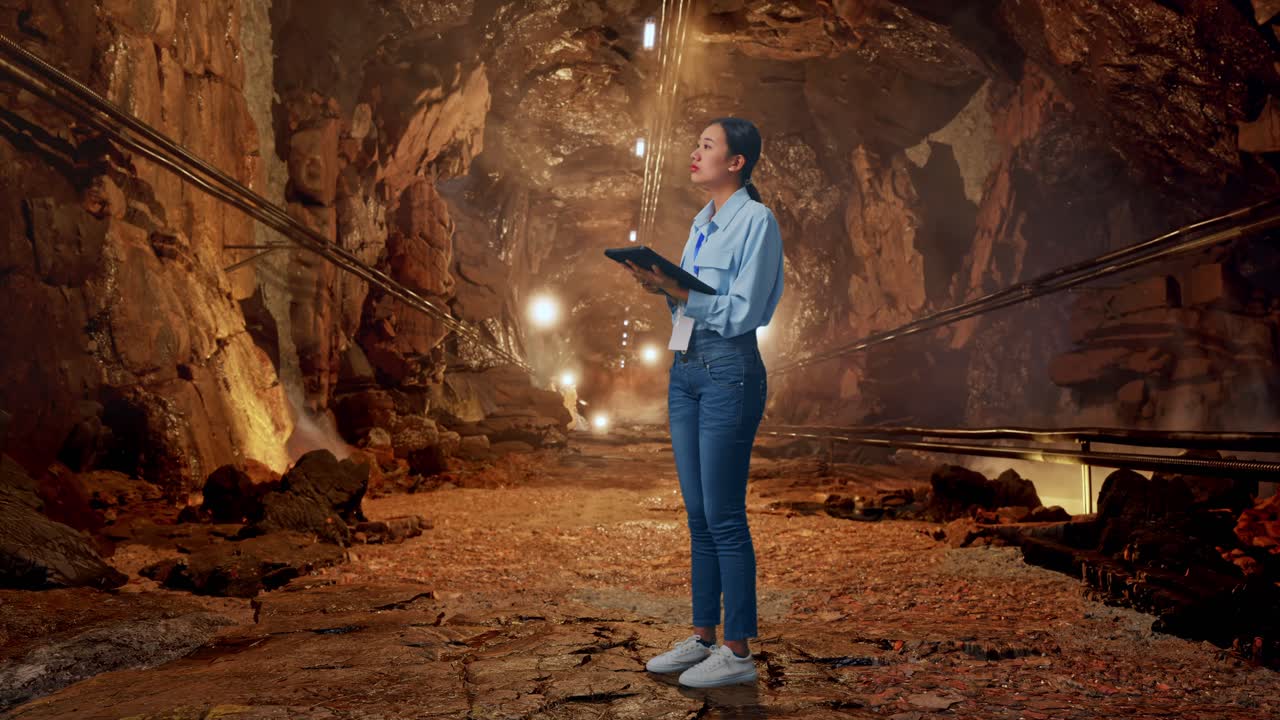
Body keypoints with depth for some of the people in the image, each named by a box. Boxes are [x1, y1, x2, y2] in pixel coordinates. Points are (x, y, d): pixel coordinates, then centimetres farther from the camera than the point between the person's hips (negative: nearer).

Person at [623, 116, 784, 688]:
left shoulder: (756, 221, -8)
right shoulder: (702, 222, 17)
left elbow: (742, 312, -15)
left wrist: (677, 290, -18)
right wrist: (662, 287, 0)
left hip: (729, 372, -8)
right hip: (685, 370, 8)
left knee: (723, 514, -5)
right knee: (697, 512, 12)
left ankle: (738, 652, 5)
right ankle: (702, 637, 21)